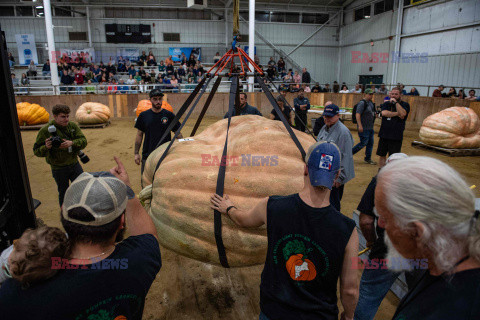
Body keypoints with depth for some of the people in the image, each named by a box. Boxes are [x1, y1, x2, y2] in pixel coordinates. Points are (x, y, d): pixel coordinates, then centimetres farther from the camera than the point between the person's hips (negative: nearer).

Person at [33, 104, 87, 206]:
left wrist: (71, 143, -31)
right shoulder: (45, 130, -13)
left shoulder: (73, 126, -4)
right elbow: (37, 151, -9)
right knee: (63, 192, 13)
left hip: (74, 164, 3)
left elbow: (83, 141, -12)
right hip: (59, 168, -3)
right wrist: (46, 147, -32)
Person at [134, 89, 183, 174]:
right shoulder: (143, 116, 4)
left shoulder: (169, 115, 0)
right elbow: (139, 135, 9)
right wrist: (136, 153, 5)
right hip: (147, 155, 1)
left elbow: (178, 134, 4)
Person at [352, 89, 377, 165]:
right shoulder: (362, 103, -14)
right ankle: (349, 153, 8)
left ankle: (368, 159, 22)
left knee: (370, 143, 11)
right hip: (364, 128, -9)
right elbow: (357, 114, -22)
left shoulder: (371, 102, 14)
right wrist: (360, 126, -28)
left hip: (370, 127, 9)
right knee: (363, 143, -7)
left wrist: (374, 114, 10)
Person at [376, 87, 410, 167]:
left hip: (396, 136, -3)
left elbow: (402, 114, -20)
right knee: (382, 155, 11)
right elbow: (384, 113, -11)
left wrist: (396, 102, -16)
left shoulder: (405, 105, 2)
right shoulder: (386, 103, 10)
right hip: (384, 135, 3)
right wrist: (397, 114, -12)